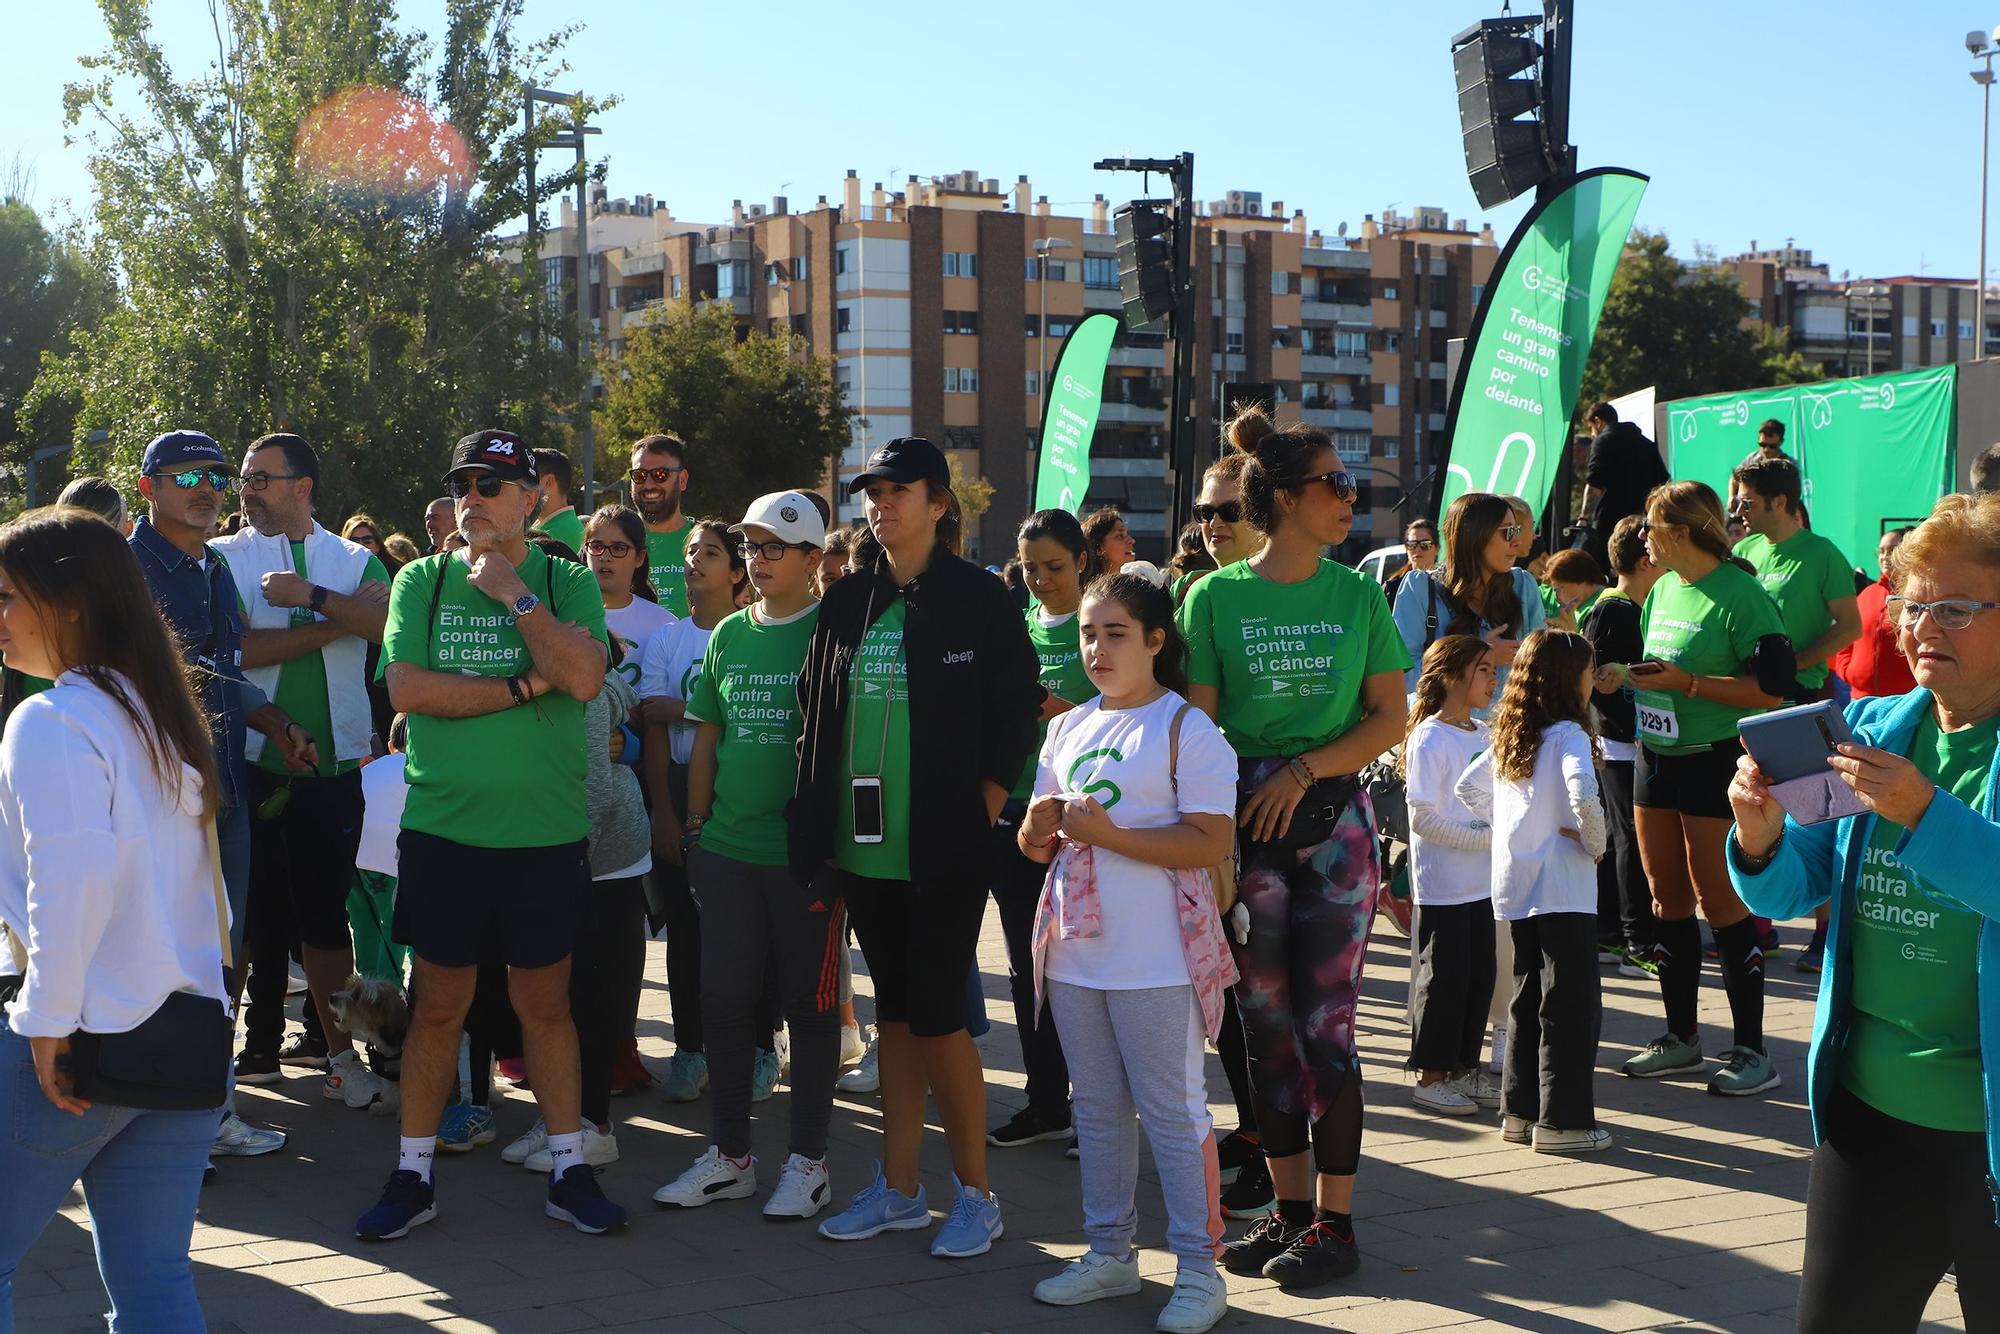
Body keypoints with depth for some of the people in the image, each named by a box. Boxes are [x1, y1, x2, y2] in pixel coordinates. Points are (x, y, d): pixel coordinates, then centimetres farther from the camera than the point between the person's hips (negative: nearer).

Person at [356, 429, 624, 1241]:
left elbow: (584, 678, -15)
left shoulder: (567, 583, 2)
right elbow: (406, 688, -10)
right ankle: (414, 1175, 19)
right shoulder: (422, 581, 4)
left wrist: (513, 591, -12)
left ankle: (569, 1170, 20)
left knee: (546, 1004, 10)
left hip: (546, 834, 0)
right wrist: (524, 687, -12)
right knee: (437, 1004, 7)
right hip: (441, 829, 0)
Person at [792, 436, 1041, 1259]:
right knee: (894, 1011, 13)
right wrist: (817, 831, 6)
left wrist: (981, 810, -10)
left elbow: (1018, 714, -4)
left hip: (944, 852, -5)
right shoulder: (848, 602, 9)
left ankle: (975, 1193, 11)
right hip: (862, 846, 5)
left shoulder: (979, 598, -5)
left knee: (937, 1018, -4)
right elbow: (814, 713, 11)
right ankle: (898, 1189, 22)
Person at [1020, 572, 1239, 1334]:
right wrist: (1040, 824, -7)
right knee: (1098, 1109, 15)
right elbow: (1034, 845, 18)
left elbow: (1212, 843, -18)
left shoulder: (1187, 730, -9)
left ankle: (1198, 1266, 8)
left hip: (1156, 963, -7)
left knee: (1172, 1111, -1)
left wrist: (1107, 833, -20)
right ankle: (1110, 1252, 26)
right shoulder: (1068, 729, 12)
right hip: (1075, 952, 7)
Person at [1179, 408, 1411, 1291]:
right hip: (1245, 824, 0)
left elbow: (1390, 719, 3)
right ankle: (1289, 1208, 21)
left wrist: (1305, 770, -11)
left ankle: (1334, 1224, 7)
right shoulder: (1216, 597, 0)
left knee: (1325, 1027, -2)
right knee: (1264, 1025, 8)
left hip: (1333, 821, 0)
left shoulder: (1357, 595, 4)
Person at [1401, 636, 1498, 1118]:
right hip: (1442, 886, -7)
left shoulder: (1484, 735, 10)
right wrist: (1484, 839, -18)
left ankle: (1464, 1067, 22)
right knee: (1443, 977, -1)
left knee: (1480, 974, 11)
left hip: (1483, 882, 7)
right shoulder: (1429, 739, -13)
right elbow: (1423, 818, -17)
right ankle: (1430, 1075, 10)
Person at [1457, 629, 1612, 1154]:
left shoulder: (1509, 736, 10)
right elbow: (1583, 796, -29)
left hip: (1514, 887, 8)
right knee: (1572, 1006, -1)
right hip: (1562, 889, -8)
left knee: (1528, 1001, 16)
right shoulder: (1568, 735, -13)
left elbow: (1468, 786, 19)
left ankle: (1521, 1110, 21)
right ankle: (1562, 1121, 1)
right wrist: (1594, 842, -13)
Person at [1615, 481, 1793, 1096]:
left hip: (1715, 762, -8)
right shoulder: (1663, 589, 11)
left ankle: (1751, 1050, 5)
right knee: (1667, 900, 12)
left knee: (1720, 903, -4)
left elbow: (1773, 687, -20)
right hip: (1656, 755, 8)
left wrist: (1686, 681, -22)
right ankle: (1681, 1036, 23)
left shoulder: (1739, 594, -14)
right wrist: (1629, 676, 5)